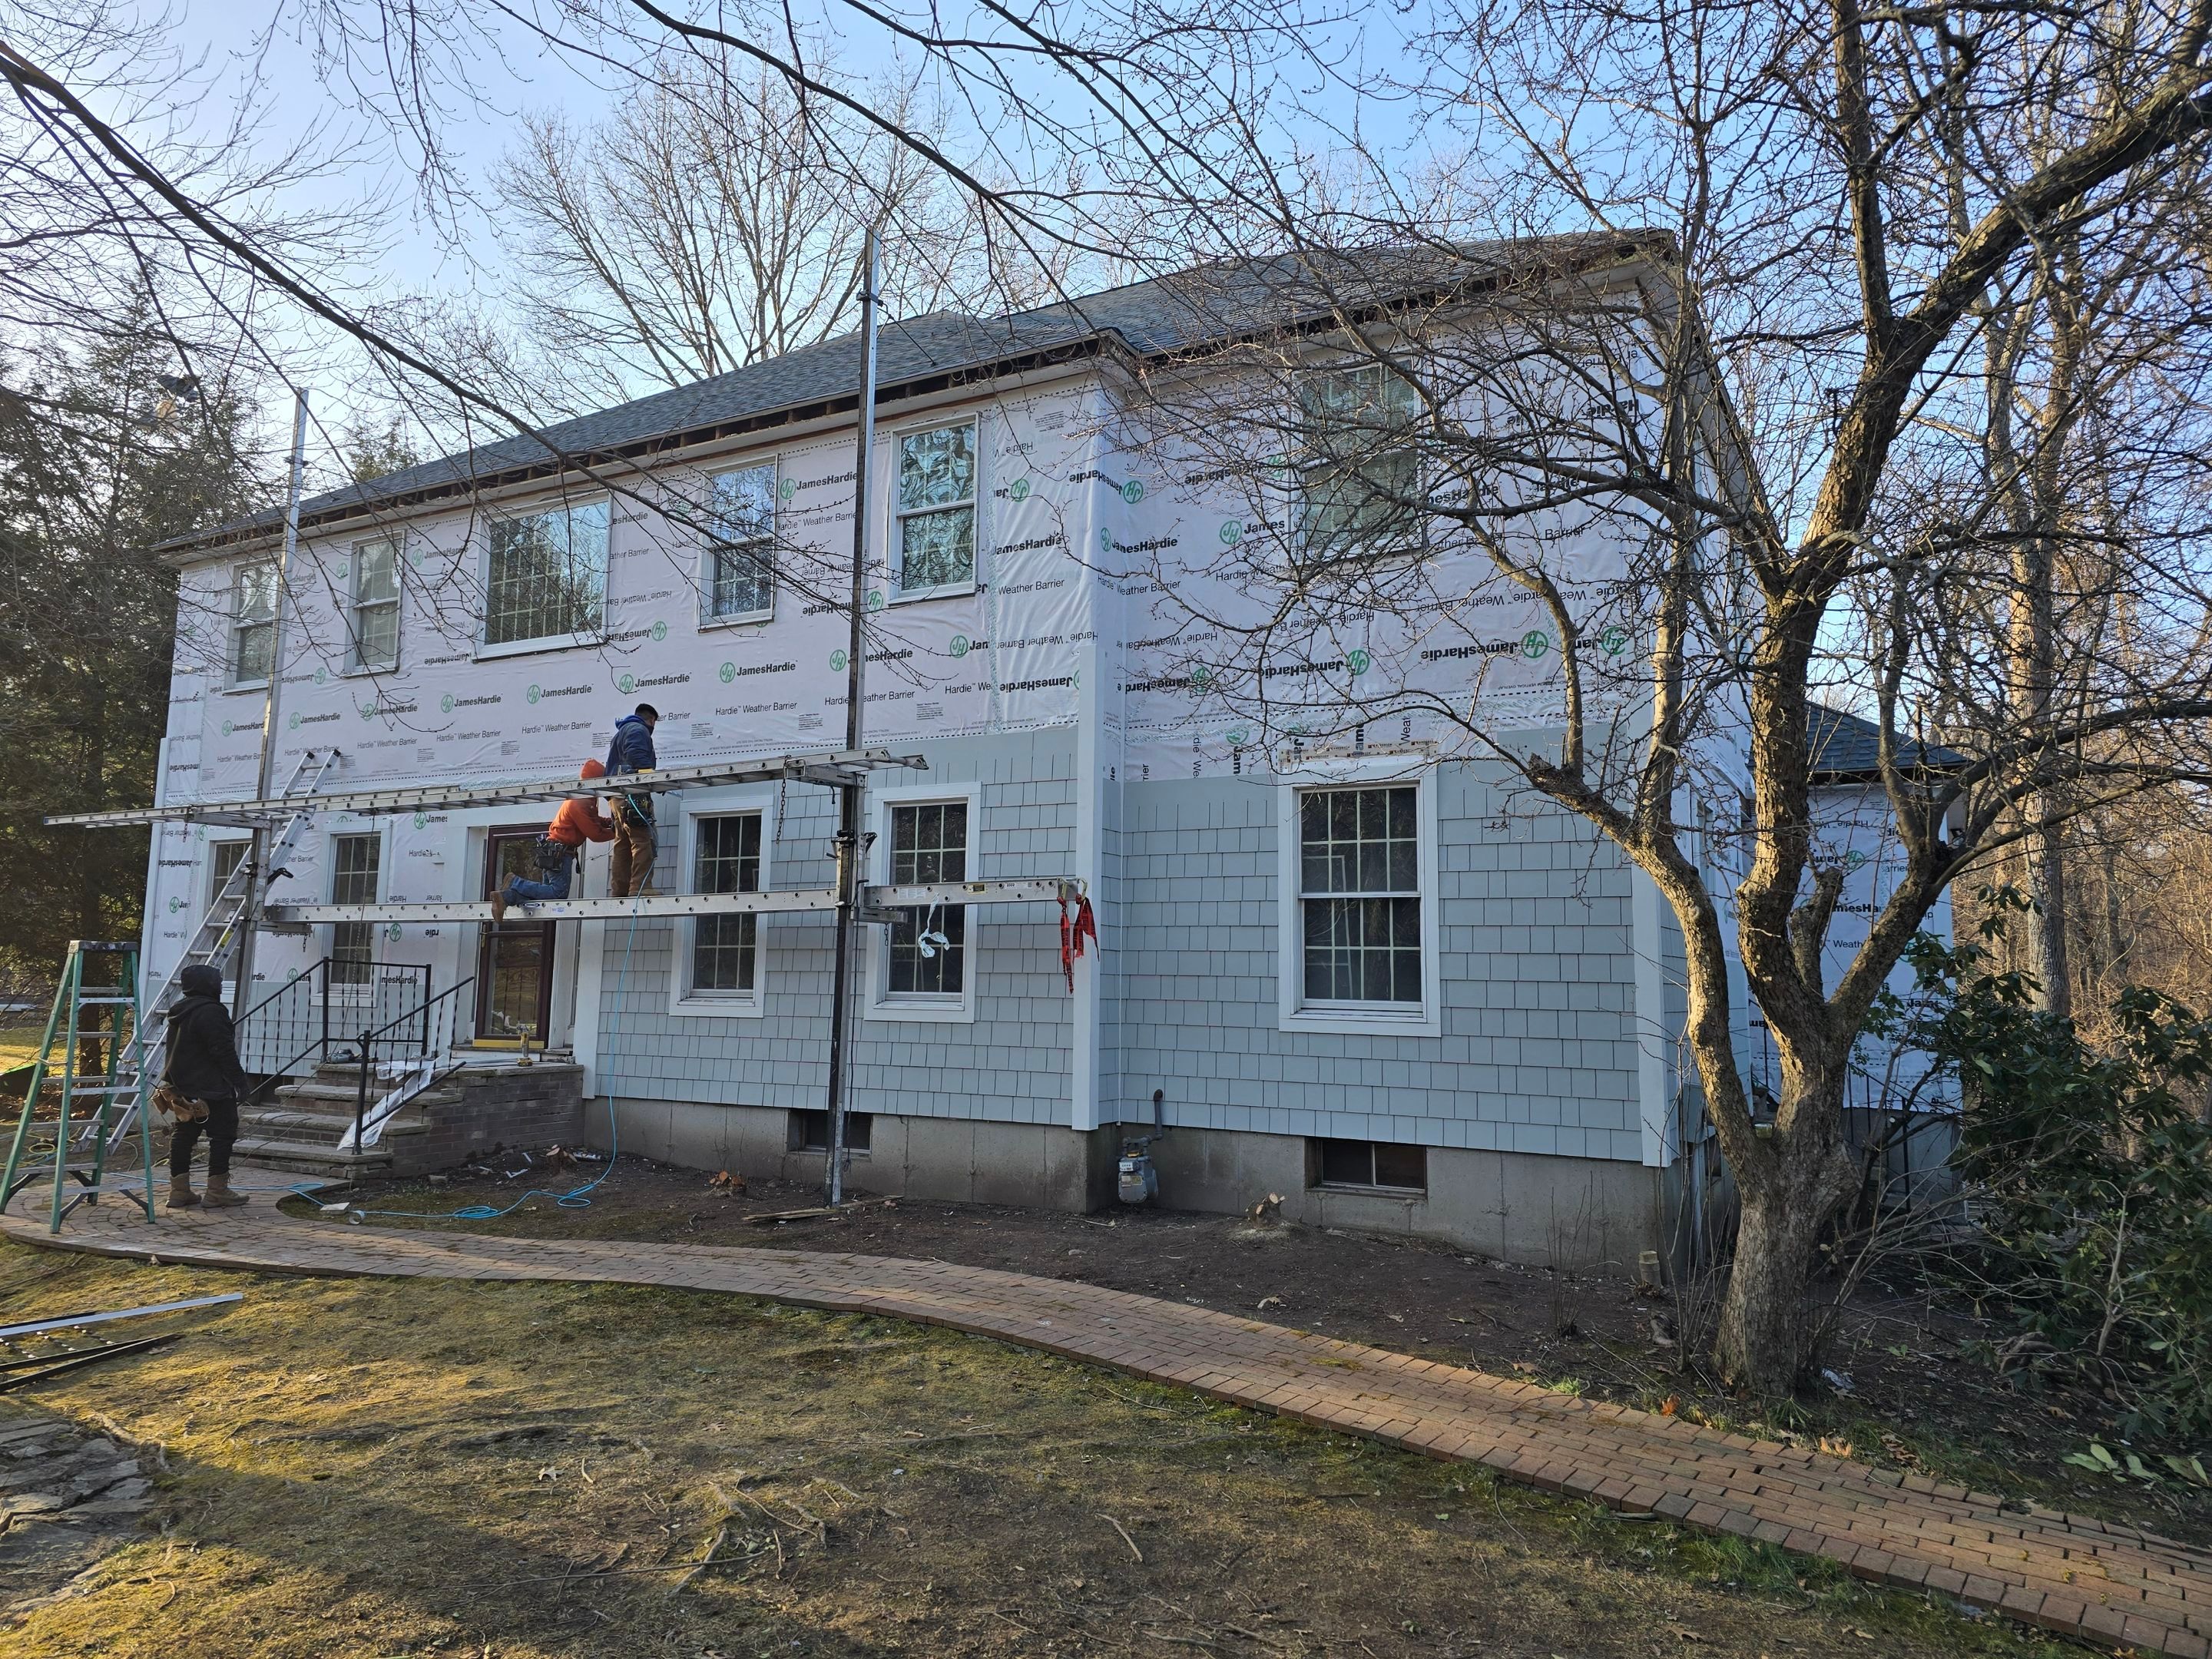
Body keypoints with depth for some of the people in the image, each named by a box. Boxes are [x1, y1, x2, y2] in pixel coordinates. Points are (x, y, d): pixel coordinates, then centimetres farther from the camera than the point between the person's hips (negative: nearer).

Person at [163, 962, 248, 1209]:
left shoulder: (179, 1012, 13)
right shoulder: (211, 1012, -18)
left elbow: (176, 1050, 22)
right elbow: (224, 1051, -20)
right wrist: (239, 1080, -14)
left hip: (183, 1085, 10)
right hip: (212, 1087, -10)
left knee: (184, 1135, 11)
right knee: (222, 1135, -3)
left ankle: (179, 1191, 14)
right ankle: (217, 1191, -3)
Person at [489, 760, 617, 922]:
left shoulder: (585, 800, 11)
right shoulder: (578, 804, -20)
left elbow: (592, 821, 23)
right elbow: (594, 834, -17)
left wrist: (609, 822, 6)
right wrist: (614, 832, -5)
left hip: (555, 850, 11)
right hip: (559, 852, -11)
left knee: (550, 891, 8)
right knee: (559, 893, -12)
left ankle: (507, 896, -1)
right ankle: (516, 883, -9)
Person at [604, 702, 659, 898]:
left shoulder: (620, 733, 32)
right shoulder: (638, 730, 1)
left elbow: (609, 768, 30)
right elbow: (638, 757, -17)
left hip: (617, 797, 10)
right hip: (634, 794, -10)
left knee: (622, 847, 9)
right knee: (642, 843, -15)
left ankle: (619, 892, 8)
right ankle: (639, 890, -23)